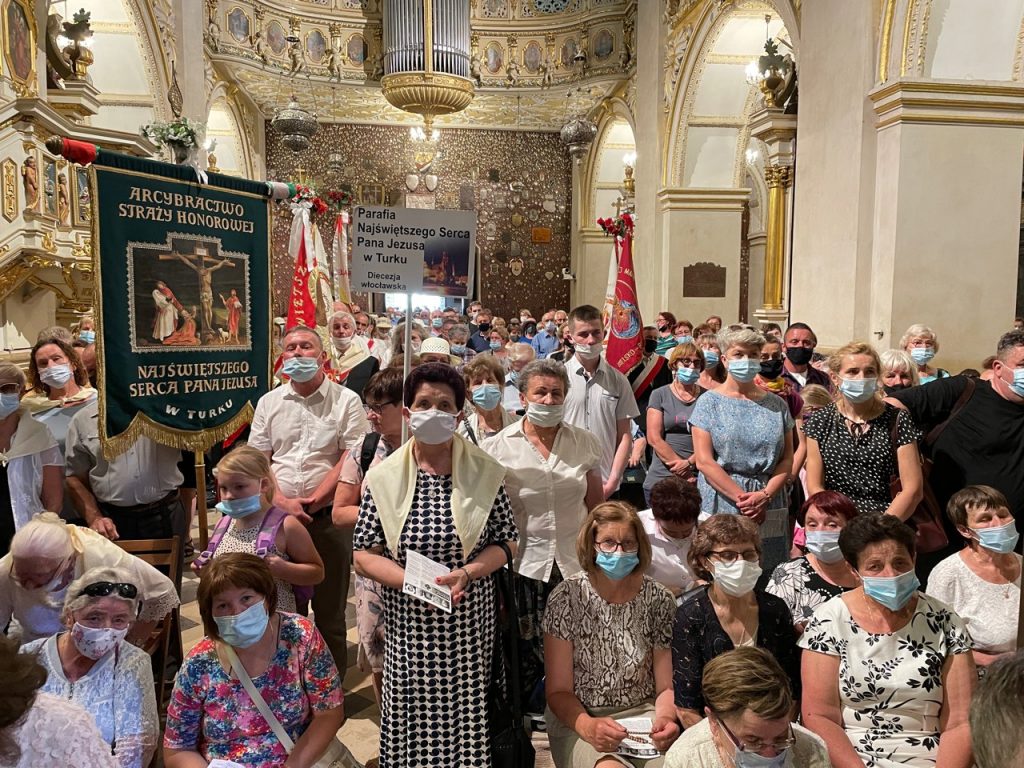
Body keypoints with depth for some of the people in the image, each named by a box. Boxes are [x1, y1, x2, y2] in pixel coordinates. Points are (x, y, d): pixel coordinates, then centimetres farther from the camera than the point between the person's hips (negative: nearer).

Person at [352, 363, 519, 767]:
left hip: (471, 627, 0)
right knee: (414, 723, 9)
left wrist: (467, 572, -14)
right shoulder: (384, 477, -3)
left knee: (467, 717, 7)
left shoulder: (483, 471, -2)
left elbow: (506, 541, 2)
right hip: (409, 628, 0)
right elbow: (364, 555, -2)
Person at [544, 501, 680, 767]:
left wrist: (665, 718, -18)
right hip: (578, 718, -2)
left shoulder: (658, 599, 0)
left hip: (643, 714, 3)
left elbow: (666, 687, 4)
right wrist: (587, 726, -24)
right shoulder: (566, 597, -7)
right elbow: (558, 692, -5)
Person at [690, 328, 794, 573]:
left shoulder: (777, 405, 12)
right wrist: (742, 497, -11)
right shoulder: (709, 402, 2)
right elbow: (704, 461, -6)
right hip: (720, 506, -2)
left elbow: (787, 459, 7)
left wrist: (765, 495, -8)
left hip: (769, 511, 3)